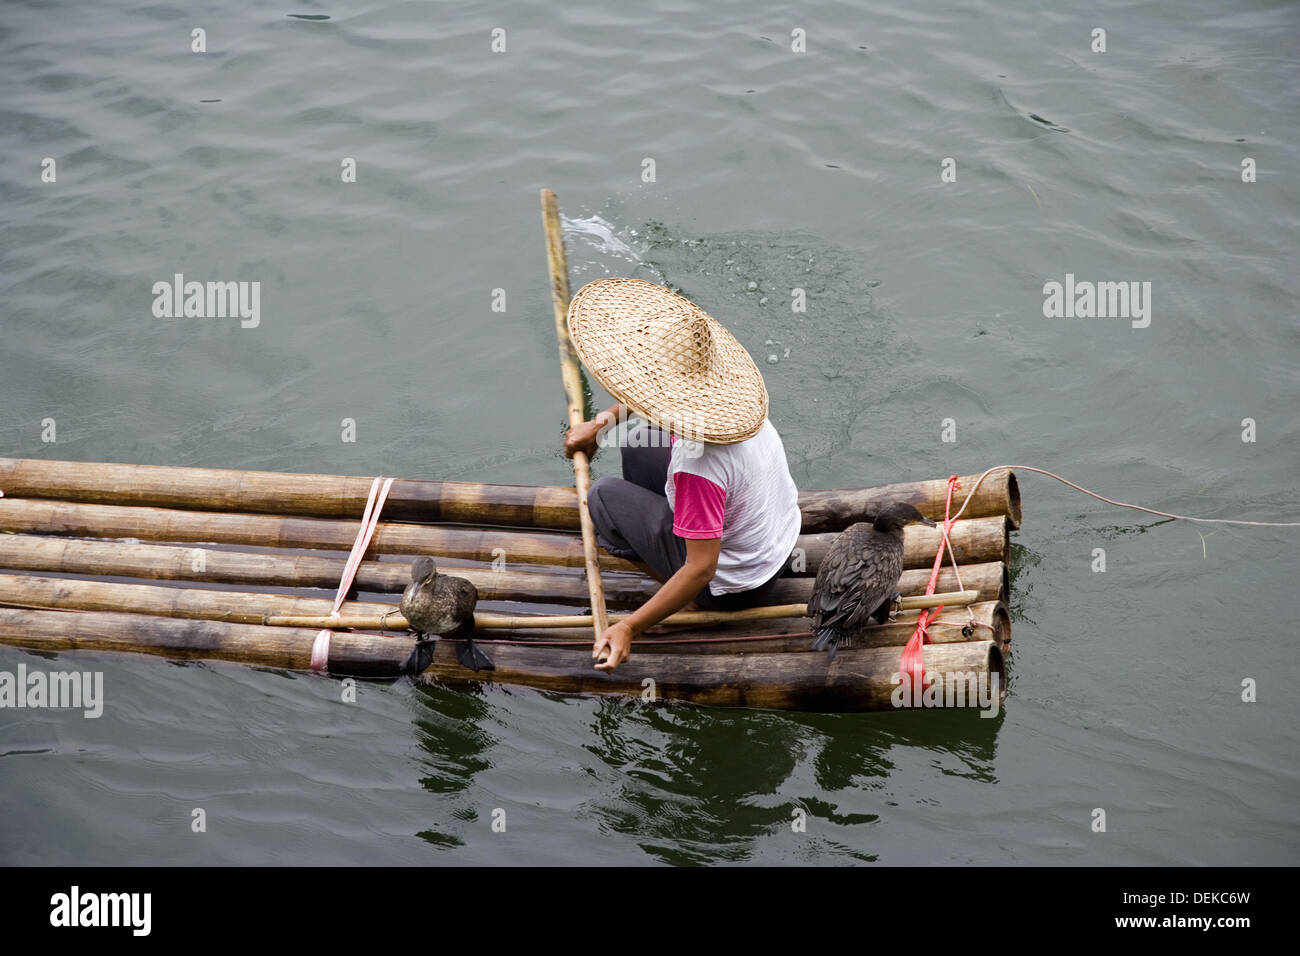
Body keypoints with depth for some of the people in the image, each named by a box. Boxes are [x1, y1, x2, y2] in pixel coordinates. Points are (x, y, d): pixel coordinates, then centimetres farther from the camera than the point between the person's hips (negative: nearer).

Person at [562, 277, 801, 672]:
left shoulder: (699, 467, -39)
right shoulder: (722, 388, -14)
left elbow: (702, 569, -35)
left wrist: (629, 628, -34)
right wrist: (599, 424, 13)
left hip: (734, 587, -7)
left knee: (605, 494, -1)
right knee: (638, 443, 13)